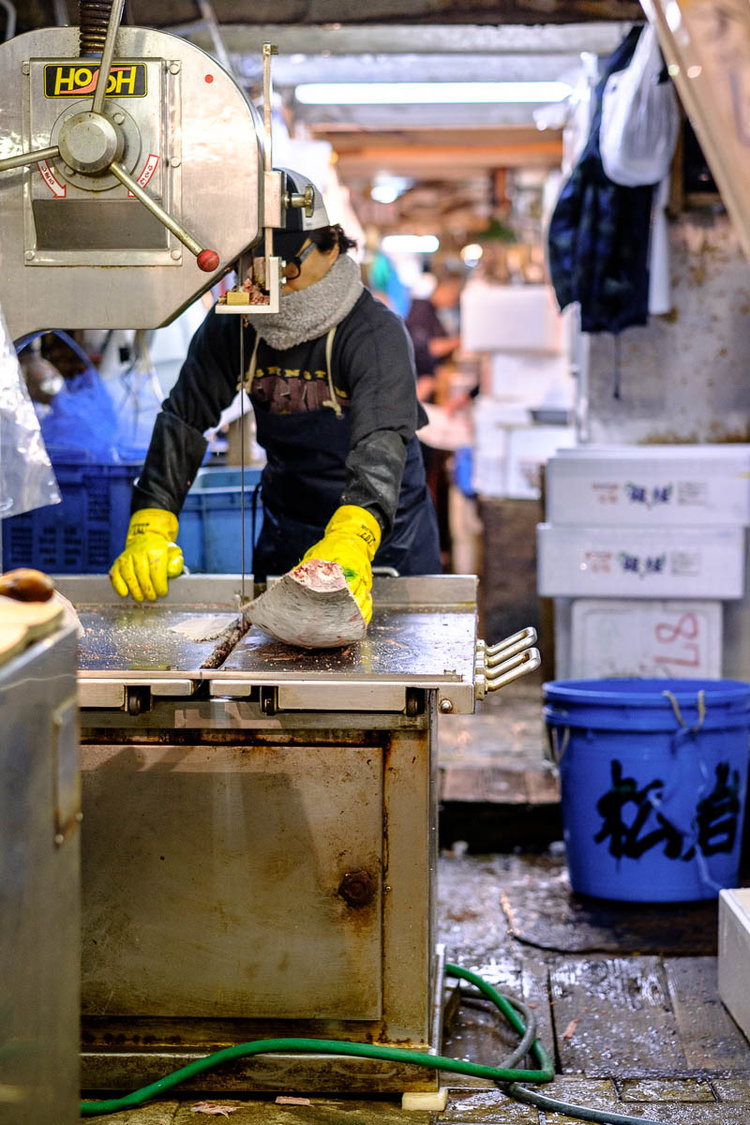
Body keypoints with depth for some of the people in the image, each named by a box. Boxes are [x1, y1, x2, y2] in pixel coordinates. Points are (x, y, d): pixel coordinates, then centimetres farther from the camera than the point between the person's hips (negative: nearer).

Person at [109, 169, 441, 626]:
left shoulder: (377, 332, -24)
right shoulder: (231, 327, -7)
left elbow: (380, 443, -39)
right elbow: (185, 417, -12)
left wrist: (350, 544, -58)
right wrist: (150, 529, -27)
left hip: (387, 536, -4)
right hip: (286, 532, 4)